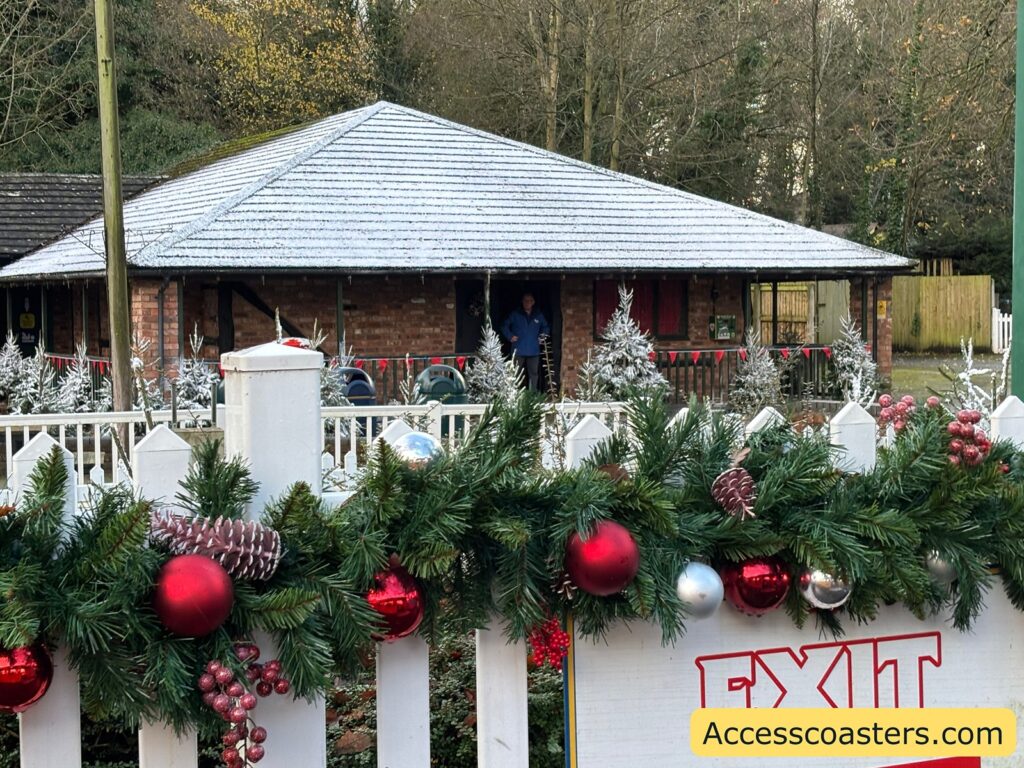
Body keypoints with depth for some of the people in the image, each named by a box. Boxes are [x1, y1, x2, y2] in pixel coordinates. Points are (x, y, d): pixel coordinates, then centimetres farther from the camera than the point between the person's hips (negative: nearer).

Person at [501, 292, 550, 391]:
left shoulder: (539, 315, 7)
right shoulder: (515, 314, 0)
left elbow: (546, 327, 23)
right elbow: (504, 326, 7)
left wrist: (542, 336, 8)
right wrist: (510, 336, -3)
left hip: (533, 351, 2)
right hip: (518, 351, -2)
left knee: (534, 374, 3)